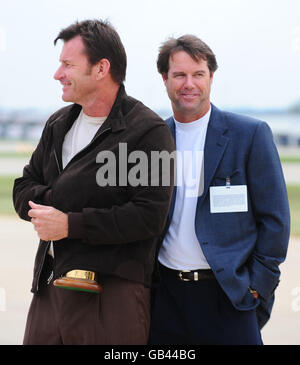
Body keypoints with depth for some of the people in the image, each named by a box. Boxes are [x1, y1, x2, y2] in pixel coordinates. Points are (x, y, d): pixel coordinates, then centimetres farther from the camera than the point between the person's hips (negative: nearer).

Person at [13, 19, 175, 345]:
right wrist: (54, 201, -6)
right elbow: (23, 190, 17)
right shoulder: (58, 124, 17)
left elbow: (149, 216, -16)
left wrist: (70, 224, -15)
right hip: (49, 288, 7)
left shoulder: (148, 131, -8)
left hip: (111, 294, -6)